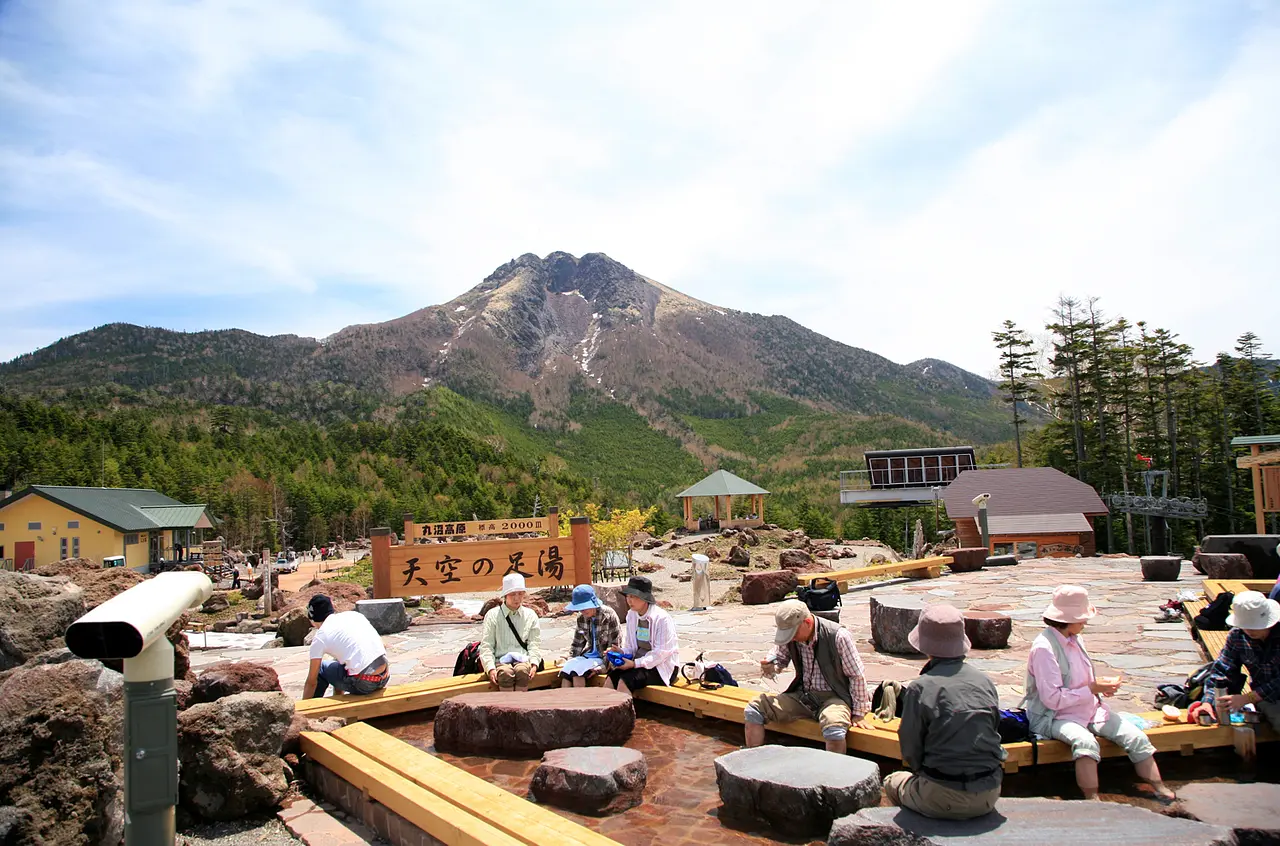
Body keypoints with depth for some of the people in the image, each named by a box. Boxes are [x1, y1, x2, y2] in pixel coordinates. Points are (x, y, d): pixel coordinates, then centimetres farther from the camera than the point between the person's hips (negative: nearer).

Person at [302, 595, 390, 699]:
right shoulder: (354, 614, 16)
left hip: (363, 683, -6)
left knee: (321, 668, 19)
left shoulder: (320, 637, 3)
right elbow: (383, 646, 18)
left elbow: (311, 682, 8)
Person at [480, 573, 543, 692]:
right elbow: (486, 645, 4)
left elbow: (535, 643, 12)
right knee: (506, 673, -35)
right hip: (501, 659, -1)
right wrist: (490, 668, -10)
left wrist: (534, 664, -7)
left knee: (522, 670, -34)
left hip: (522, 659, 1)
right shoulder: (493, 615, 8)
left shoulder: (530, 615, 14)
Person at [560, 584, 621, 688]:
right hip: (588, 655, 5)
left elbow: (615, 646, -11)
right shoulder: (582, 618, 5)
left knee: (577, 671, -28)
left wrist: (604, 666, -19)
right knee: (565, 670, -23)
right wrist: (570, 661, 1)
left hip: (603, 658, -5)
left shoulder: (609, 615, -12)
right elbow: (577, 644, 14)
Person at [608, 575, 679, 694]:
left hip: (662, 667, -6)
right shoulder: (631, 615, 6)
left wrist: (635, 663, -21)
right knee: (611, 678, -19)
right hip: (639, 663, 6)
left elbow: (662, 653, -17)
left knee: (624, 681, -27)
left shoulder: (662, 618, -16)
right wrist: (621, 652, -9)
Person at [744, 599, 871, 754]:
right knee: (753, 709, -10)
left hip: (834, 697, -5)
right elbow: (779, 658, 14)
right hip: (803, 695, 5)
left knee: (834, 728, -39)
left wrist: (858, 713, -6)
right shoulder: (790, 637, -4)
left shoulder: (838, 636, -19)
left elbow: (858, 676, -10)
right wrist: (770, 668, -11)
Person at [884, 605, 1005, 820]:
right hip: (989, 796, 5)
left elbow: (911, 749, -9)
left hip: (943, 801, -5)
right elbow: (995, 731, 7)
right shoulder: (984, 681, 0)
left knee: (893, 781, 22)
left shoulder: (920, 688, -15)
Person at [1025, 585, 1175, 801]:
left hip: (1088, 708, 8)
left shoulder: (1074, 640, 8)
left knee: (1135, 736, -7)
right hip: (1053, 717, -8)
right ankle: (1092, 800, -28)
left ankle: (1162, 790, 5)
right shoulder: (1044, 648, -20)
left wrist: (1103, 686, 0)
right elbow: (1052, 698, -23)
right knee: (1085, 741, -36)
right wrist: (1093, 689, -18)